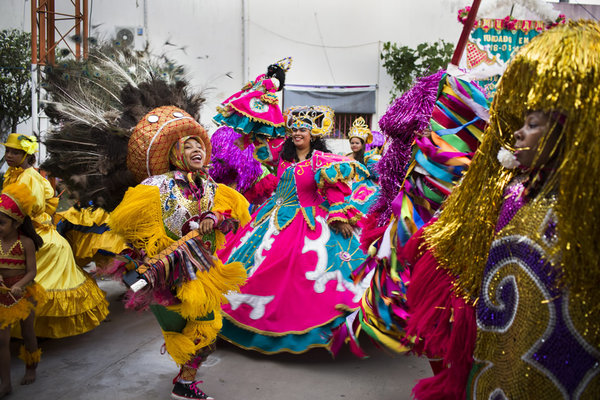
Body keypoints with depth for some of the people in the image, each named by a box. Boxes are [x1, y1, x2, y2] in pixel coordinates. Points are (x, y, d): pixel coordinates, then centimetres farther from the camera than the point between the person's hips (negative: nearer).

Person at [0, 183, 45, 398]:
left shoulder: (26, 242, -14)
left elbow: (31, 272, -16)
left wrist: (19, 286, -33)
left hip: (23, 292, -2)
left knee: (28, 333, 15)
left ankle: (30, 369, 38)